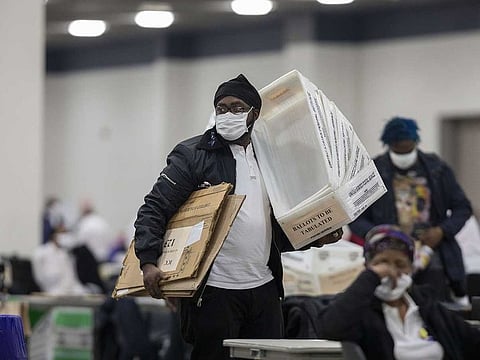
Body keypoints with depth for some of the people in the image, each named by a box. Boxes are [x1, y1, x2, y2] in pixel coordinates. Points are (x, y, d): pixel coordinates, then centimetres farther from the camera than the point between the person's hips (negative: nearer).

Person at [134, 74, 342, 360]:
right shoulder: (193, 155, -1)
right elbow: (154, 210, -6)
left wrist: (316, 237, 5)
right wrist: (149, 262, -21)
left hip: (264, 290, 5)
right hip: (214, 290, -5)